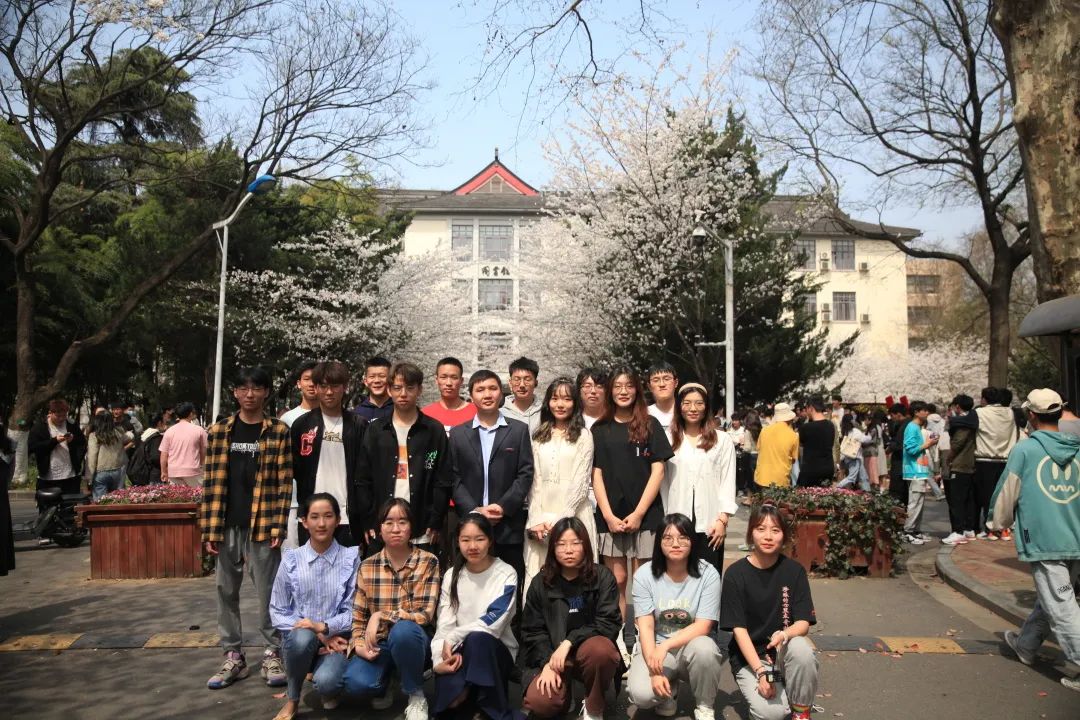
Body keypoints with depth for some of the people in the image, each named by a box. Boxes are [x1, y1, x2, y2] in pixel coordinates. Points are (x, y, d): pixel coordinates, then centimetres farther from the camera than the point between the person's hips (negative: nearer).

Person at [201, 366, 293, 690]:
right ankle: (233, 657, 23)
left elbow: (284, 482, -3)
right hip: (227, 527, 3)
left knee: (267, 593, 4)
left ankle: (272, 655, 17)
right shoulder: (219, 430, 6)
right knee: (226, 592, 10)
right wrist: (209, 529, 0)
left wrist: (278, 527, -9)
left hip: (262, 525, -3)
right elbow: (211, 481, 5)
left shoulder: (278, 430, -1)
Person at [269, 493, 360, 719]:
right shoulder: (291, 559, -1)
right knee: (302, 637, -35)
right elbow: (277, 612, 1)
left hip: (335, 640, -1)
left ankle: (330, 691, 10)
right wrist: (314, 633, -12)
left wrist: (324, 627, -21)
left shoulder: (350, 558, -3)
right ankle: (292, 700, -6)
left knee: (326, 682, -31)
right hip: (297, 639, 1)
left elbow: (353, 611, -5)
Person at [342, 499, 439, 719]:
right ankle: (383, 685, 9)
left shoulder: (428, 562, -9)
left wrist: (380, 616, -24)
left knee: (403, 630, -38)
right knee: (355, 682, -29)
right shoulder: (367, 566, 0)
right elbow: (358, 617, 4)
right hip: (378, 642, 2)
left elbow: (425, 615, -16)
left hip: (411, 641, -2)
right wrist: (359, 645, -16)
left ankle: (416, 696, -11)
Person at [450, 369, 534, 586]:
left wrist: (503, 506, -11)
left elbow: (525, 474, 0)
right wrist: (474, 510, -8)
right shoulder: (458, 433, 9)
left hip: (509, 526, -1)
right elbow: (455, 479, 4)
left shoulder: (519, 430, 6)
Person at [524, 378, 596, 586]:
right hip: (541, 516, 3)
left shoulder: (583, 436, 2)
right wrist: (537, 519, -5)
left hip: (573, 516, -3)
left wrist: (559, 519, -12)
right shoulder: (538, 437, 13)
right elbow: (534, 480, 8)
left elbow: (581, 482, -5)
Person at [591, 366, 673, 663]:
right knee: (617, 579, 4)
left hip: (645, 514, -1)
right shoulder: (600, 430, 9)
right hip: (610, 516, 1)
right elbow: (597, 474, 6)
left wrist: (638, 513, -8)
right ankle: (617, 640, 13)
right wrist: (608, 515, -5)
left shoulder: (650, 425, 4)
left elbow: (658, 471, -1)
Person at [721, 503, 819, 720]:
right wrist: (760, 671, -20)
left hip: (783, 650, 2)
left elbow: (803, 623, -6)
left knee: (801, 649, -33)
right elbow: (739, 629, -10)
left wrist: (784, 634, -29)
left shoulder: (794, 571, -2)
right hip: (749, 655, -2)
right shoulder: (736, 574, -8)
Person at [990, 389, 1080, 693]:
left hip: (1043, 540, -6)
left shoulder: (1025, 450, -7)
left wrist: (998, 522, 15)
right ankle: (1026, 644, 37)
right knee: (1049, 599, 20)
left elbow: (1007, 494, -1)